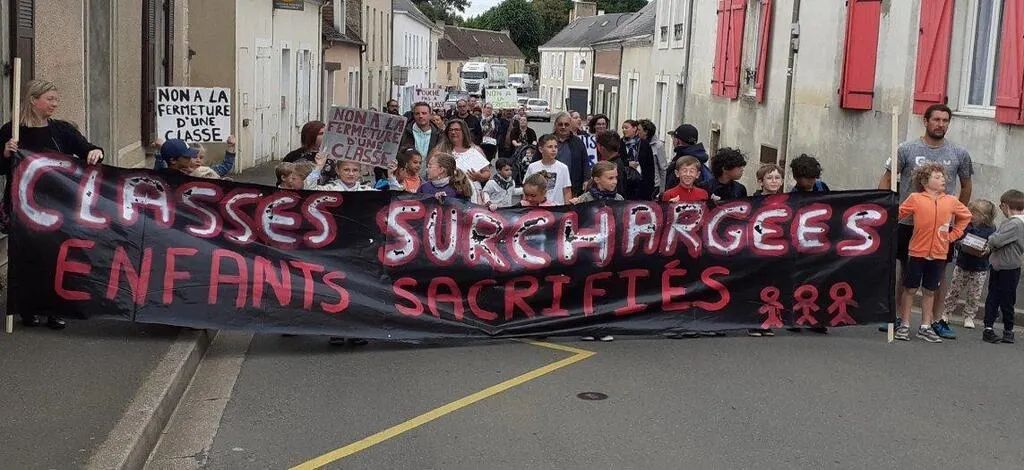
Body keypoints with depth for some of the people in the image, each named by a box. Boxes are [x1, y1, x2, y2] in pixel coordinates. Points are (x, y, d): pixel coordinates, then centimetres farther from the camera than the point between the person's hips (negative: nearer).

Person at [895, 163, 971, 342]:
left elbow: (965, 216, 19)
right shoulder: (915, 198, -5)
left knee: (929, 291, 11)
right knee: (910, 289, 5)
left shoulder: (951, 201, 5)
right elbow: (897, 214, -2)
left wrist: (953, 234, 12)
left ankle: (925, 327, 19)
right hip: (917, 252, -3)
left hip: (939, 254, 3)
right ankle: (904, 326, 13)